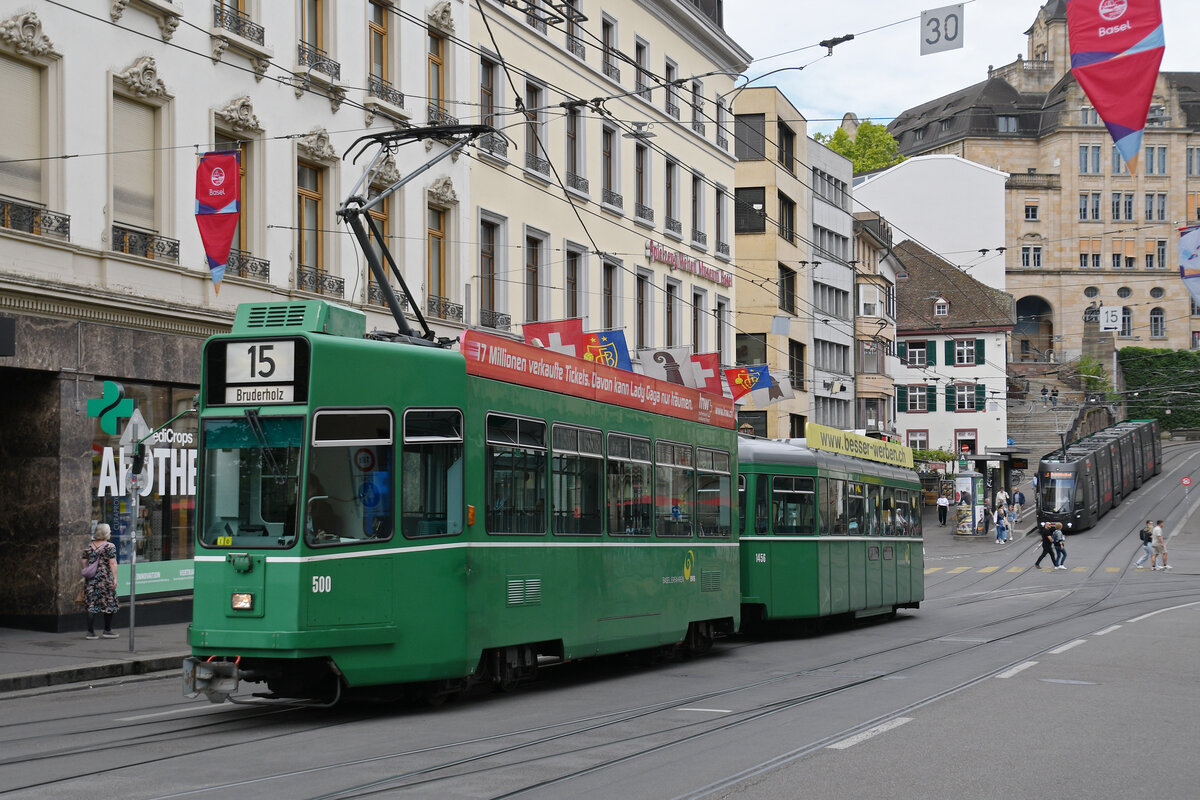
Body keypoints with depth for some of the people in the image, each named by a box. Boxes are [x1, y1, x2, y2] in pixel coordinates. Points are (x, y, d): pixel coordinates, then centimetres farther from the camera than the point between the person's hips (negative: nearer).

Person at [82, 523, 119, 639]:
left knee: (92, 605, 5)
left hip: (91, 579, 5)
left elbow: (84, 563, 11)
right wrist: (115, 578, -10)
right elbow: (112, 563, -11)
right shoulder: (110, 546, -5)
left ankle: (90, 632, 1)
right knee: (109, 604, 6)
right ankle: (107, 631, 10)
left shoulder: (89, 546, 10)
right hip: (105, 578, -5)